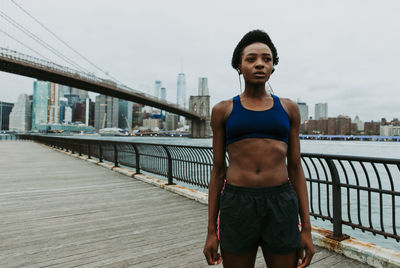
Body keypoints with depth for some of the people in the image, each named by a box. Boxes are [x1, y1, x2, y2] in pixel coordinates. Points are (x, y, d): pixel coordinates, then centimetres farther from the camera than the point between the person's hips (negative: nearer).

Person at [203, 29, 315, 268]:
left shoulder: (288, 109, 7)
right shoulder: (223, 111, 3)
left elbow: (295, 168, 7)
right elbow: (218, 170, 4)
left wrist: (306, 228, 2)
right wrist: (211, 231, 3)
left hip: (281, 207, 1)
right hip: (237, 207, -1)